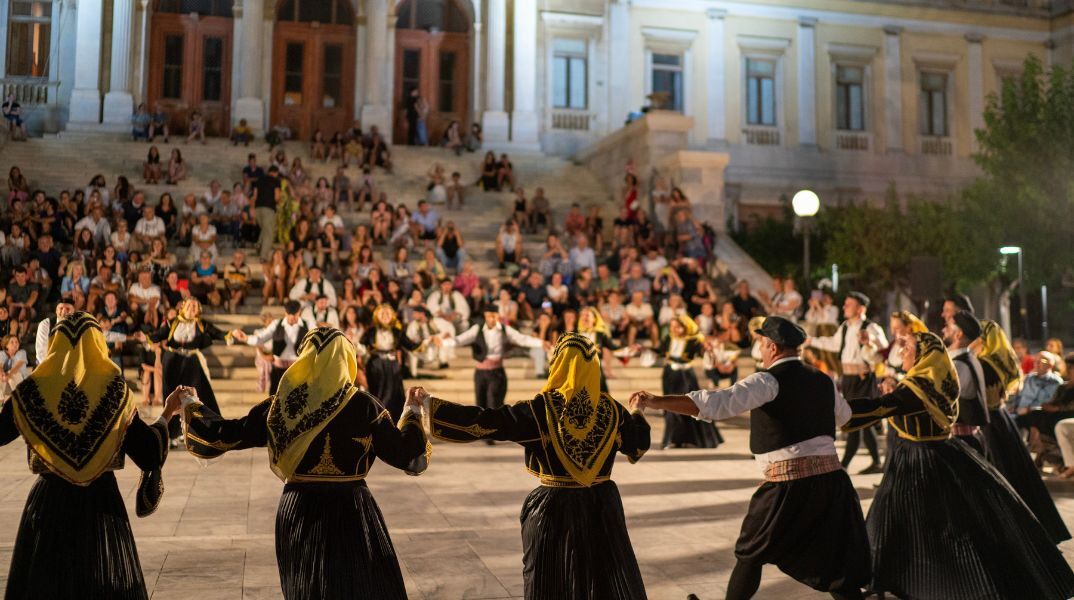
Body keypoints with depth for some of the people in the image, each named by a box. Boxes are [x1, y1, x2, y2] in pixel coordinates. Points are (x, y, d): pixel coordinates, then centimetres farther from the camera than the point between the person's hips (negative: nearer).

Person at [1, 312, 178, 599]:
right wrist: (167, 413, 5)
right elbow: (150, 454, -10)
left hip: (49, 502, 1)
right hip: (101, 502, -1)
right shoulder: (114, 388, -9)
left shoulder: (32, 389, -6)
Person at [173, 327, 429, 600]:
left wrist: (192, 406, 20)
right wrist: (413, 414, 10)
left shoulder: (281, 405, -3)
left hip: (298, 512, 3)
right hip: (351, 513, -3)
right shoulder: (364, 406, -11)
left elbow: (223, 435, 4)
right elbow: (406, 454, -6)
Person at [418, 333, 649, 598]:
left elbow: (481, 421, -16)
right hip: (602, 507, 3)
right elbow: (638, 446, 12)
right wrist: (638, 413, 33)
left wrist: (429, 403, -9)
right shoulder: (612, 409, -4)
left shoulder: (540, 409, -14)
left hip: (554, 508, -2)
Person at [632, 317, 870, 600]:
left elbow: (716, 403, -21)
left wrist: (656, 401, -23)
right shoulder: (823, 380, 14)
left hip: (790, 485, -6)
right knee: (837, 564, 12)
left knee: (750, 554, 15)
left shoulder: (769, 381, -7)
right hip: (832, 479, 6)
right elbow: (843, 414, 35)